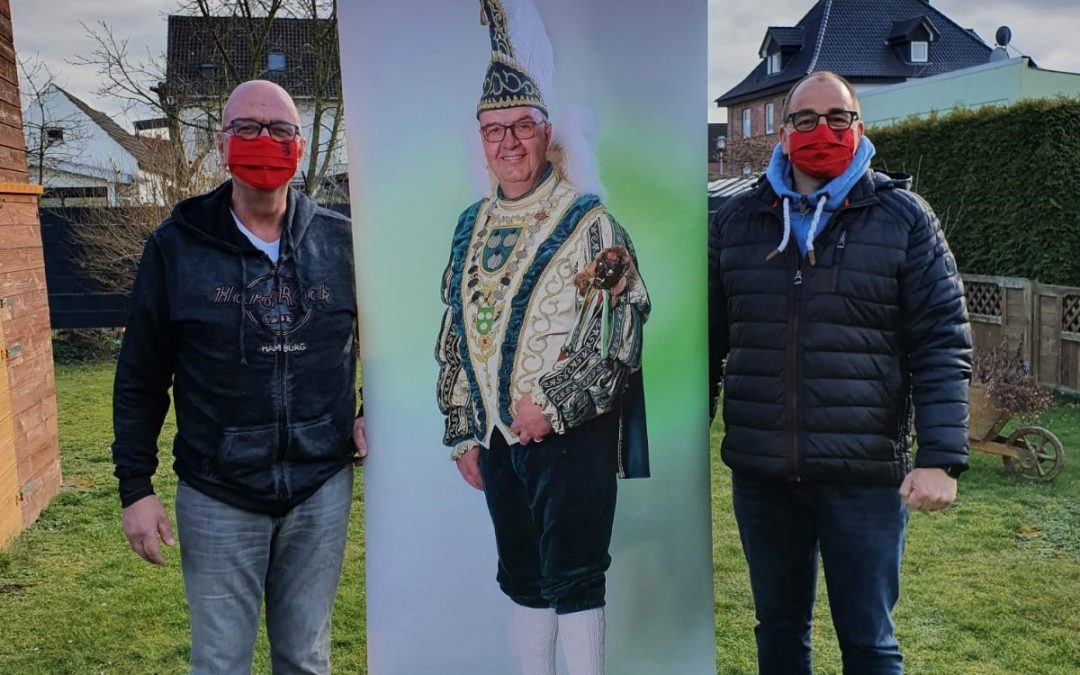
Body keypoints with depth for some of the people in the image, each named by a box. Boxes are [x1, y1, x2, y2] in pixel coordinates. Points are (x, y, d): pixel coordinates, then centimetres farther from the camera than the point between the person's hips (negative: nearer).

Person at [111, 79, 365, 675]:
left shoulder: (340, 241, -1)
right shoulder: (176, 247, -3)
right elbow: (140, 379, 2)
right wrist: (135, 486, 0)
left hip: (322, 489, 1)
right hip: (218, 497, -1)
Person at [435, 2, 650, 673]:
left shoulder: (587, 220, -6)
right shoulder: (472, 228, 11)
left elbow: (619, 329, -14)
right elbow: (454, 337, 15)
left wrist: (553, 403, -17)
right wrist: (462, 431, 13)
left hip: (571, 434, -6)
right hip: (497, 435, 6)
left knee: (574, 578, 1)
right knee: (522, 577, 16)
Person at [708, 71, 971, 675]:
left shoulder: (904, 219, 0)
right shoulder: (736, 221, 7)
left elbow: (943, 346, -4)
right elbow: (709, 340, 11)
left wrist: (942, 459, -13)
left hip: (865, 476, -2)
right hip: (759, 474, 3)